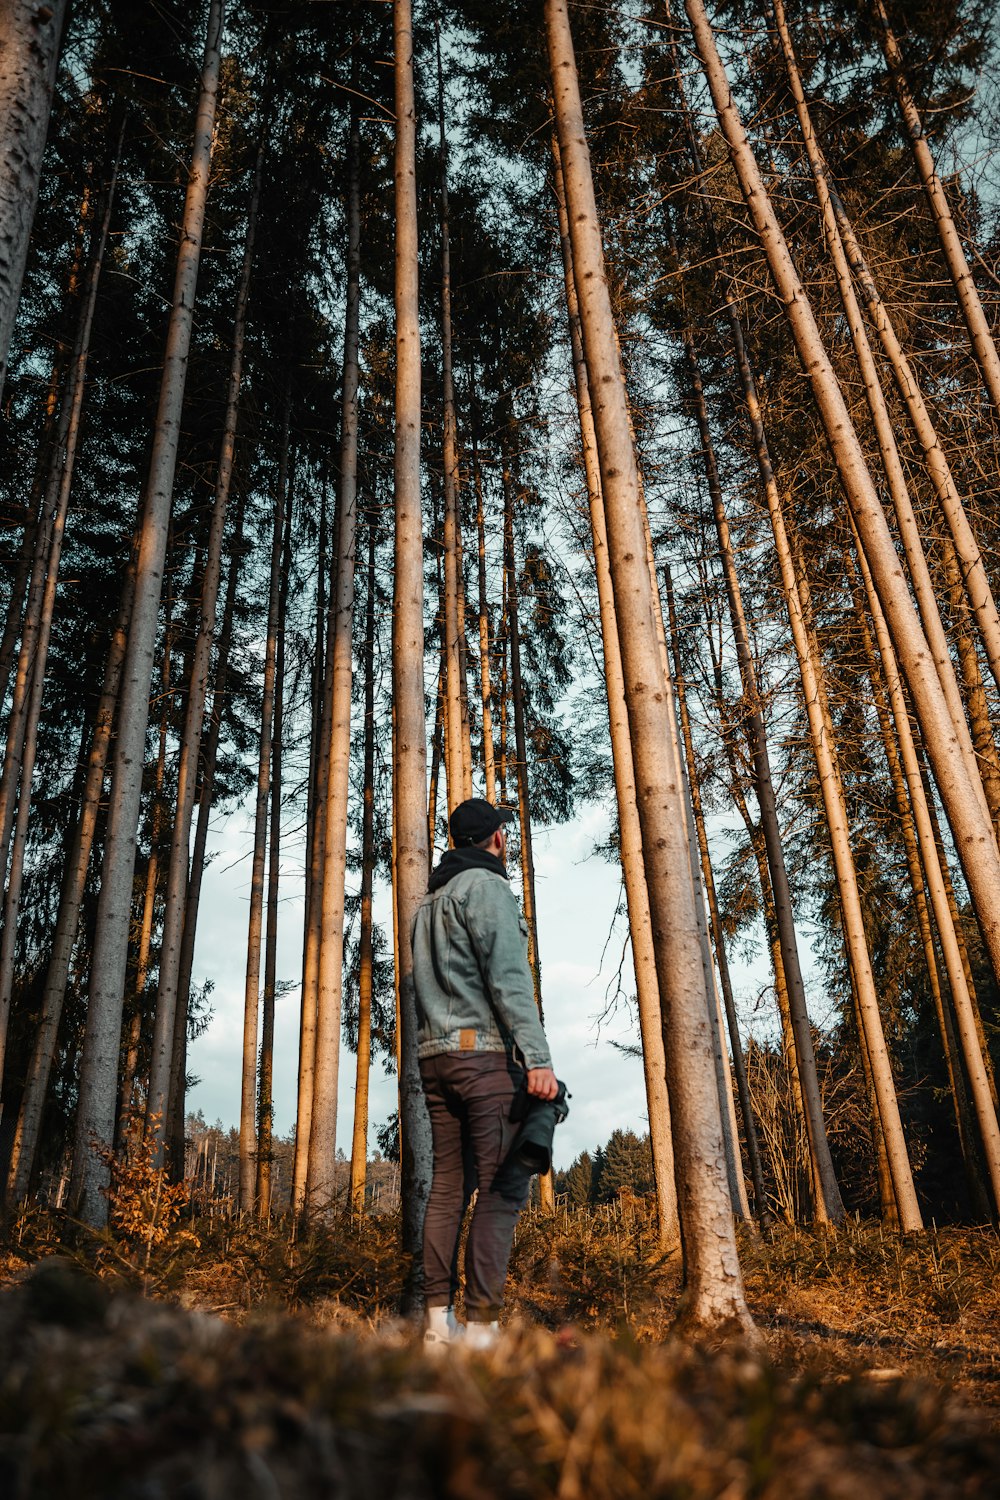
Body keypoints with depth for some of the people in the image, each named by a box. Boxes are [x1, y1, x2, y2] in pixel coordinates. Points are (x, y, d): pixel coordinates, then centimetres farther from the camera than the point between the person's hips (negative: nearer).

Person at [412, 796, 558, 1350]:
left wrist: (433, 1054, 19)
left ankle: (438, 1319, 8)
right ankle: (481, 1325, -9)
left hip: (435, 1056, 9)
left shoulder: (429, 902, 23)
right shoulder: (486, 885, -5)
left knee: (448, 1188, 8)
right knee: (502, 1189, -7)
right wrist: (538, 1056, -18)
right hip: (485, 1054, -8)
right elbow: (508, 976, -15)